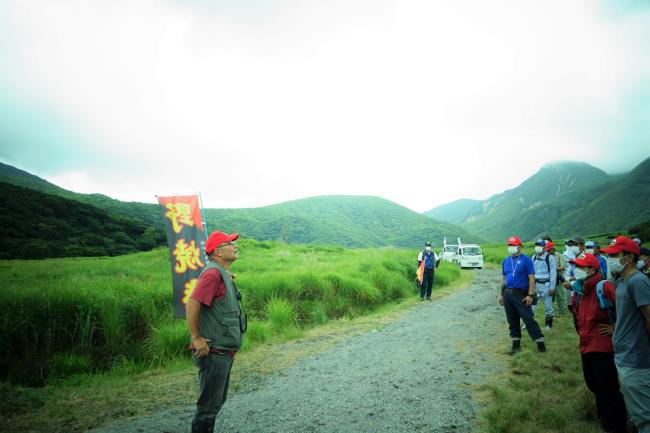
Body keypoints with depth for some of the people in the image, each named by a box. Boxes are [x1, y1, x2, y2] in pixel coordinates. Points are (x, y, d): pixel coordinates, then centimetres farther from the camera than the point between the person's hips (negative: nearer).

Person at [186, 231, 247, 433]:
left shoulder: (224, 274, 12)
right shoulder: (213, 273, -20)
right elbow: (192, 304, -26)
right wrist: (196, 338, -21)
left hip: (224, 352, 10)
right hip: (214, 353, -10)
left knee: (218, 400, 21)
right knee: (209, 404, 3)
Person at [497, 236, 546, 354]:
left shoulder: (526, 260, -6)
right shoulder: (506, 261, 11)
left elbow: (531, 278, -9)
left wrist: (530, 295, -15)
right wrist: (500, 294, 12)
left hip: (521, 294, -6)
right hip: (507, 294, 6)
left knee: (528, 319, -8)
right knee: (512, 320, 11)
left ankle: (540, 342, 0)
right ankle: (516, 344, 20)